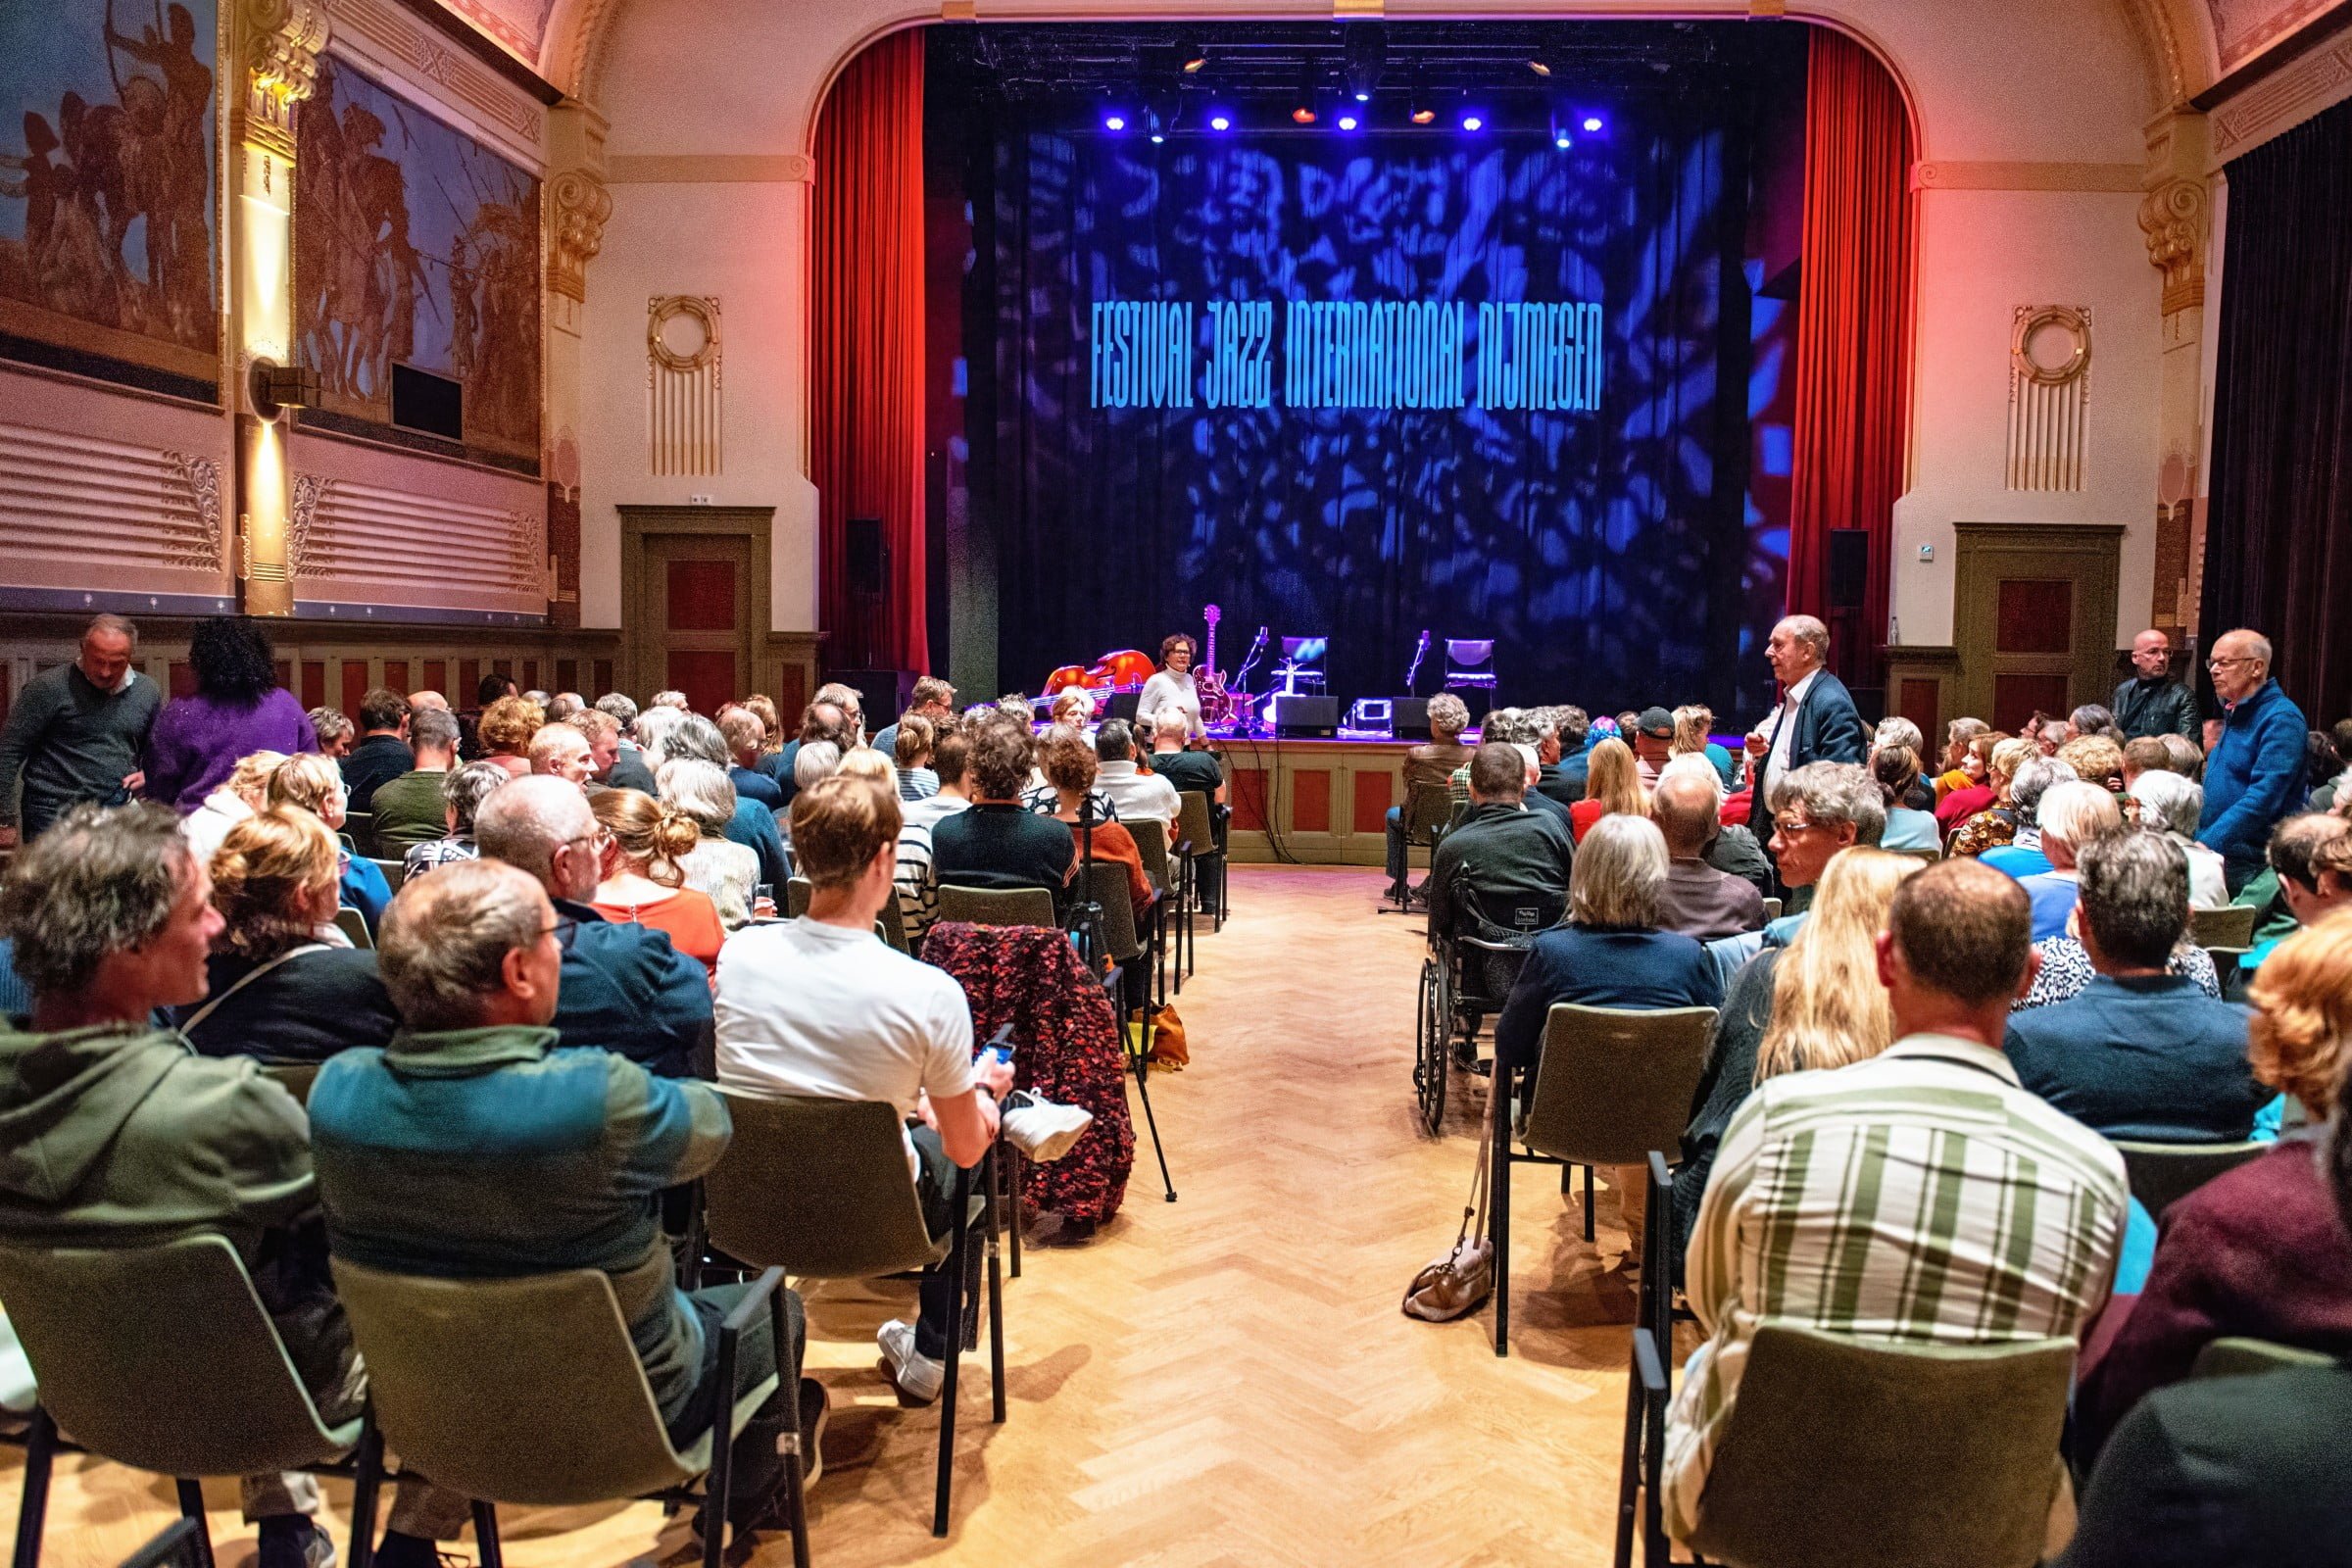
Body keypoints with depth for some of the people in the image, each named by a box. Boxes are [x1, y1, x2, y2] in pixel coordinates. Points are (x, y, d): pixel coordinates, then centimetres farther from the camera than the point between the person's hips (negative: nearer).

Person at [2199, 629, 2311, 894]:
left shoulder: (2281, 719, -13)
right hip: (2214, 855, 8)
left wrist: (2208, 843, -28)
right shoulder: (2233, 714, 15)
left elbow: (2263, 796, -23)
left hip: (2255, 863, -8)